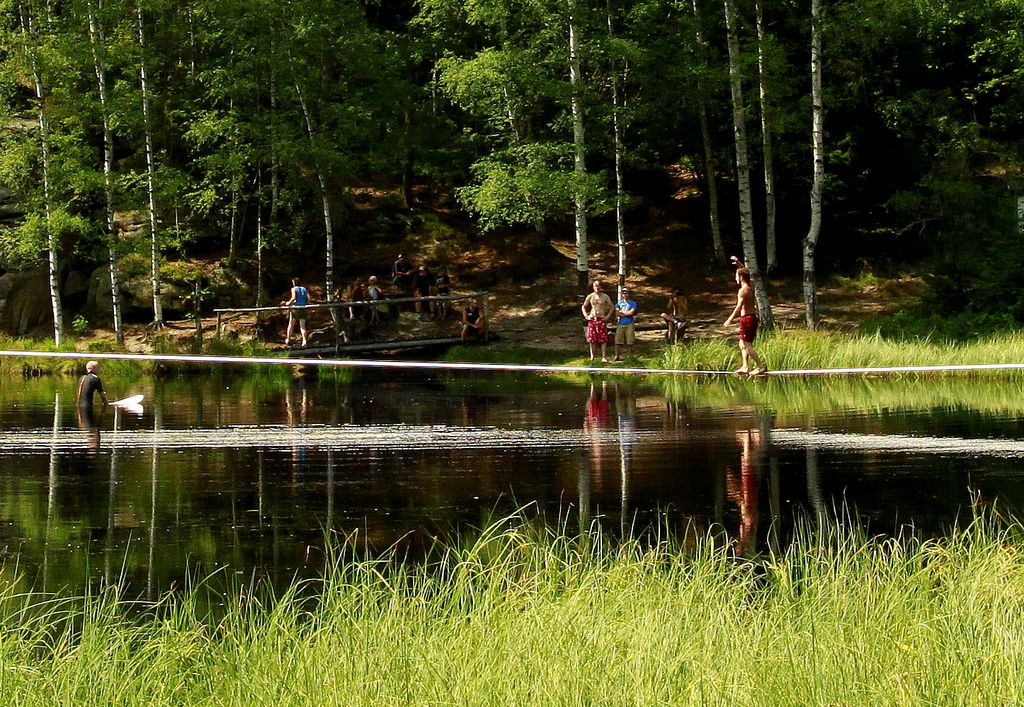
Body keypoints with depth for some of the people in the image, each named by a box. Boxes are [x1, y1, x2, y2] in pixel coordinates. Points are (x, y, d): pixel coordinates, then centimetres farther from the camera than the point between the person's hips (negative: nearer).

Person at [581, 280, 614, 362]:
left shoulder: (605, 297, 3)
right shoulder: (590, 296, 6)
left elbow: (612, 307, 8)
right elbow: (583, 307, 16)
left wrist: (608, 316, -2)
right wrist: (586, 316, 3)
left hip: (601, 319, -2)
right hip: (592, 319, 2)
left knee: (603, 339, -5)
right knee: (591, 339, 1)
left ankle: (604, 357, -3)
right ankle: (592, 356, 8)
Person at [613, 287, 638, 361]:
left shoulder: (633, 303, 5)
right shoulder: (619, 303, 12)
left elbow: (631, 312, -10)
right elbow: (617, 313, 0)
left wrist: (621, 312, -2)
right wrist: (627, 314, -7)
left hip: (629, 324, -2)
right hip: (621, 324, 2)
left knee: (629, 341, -1)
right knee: (618, 341, -4)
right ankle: (616, 355, 0)